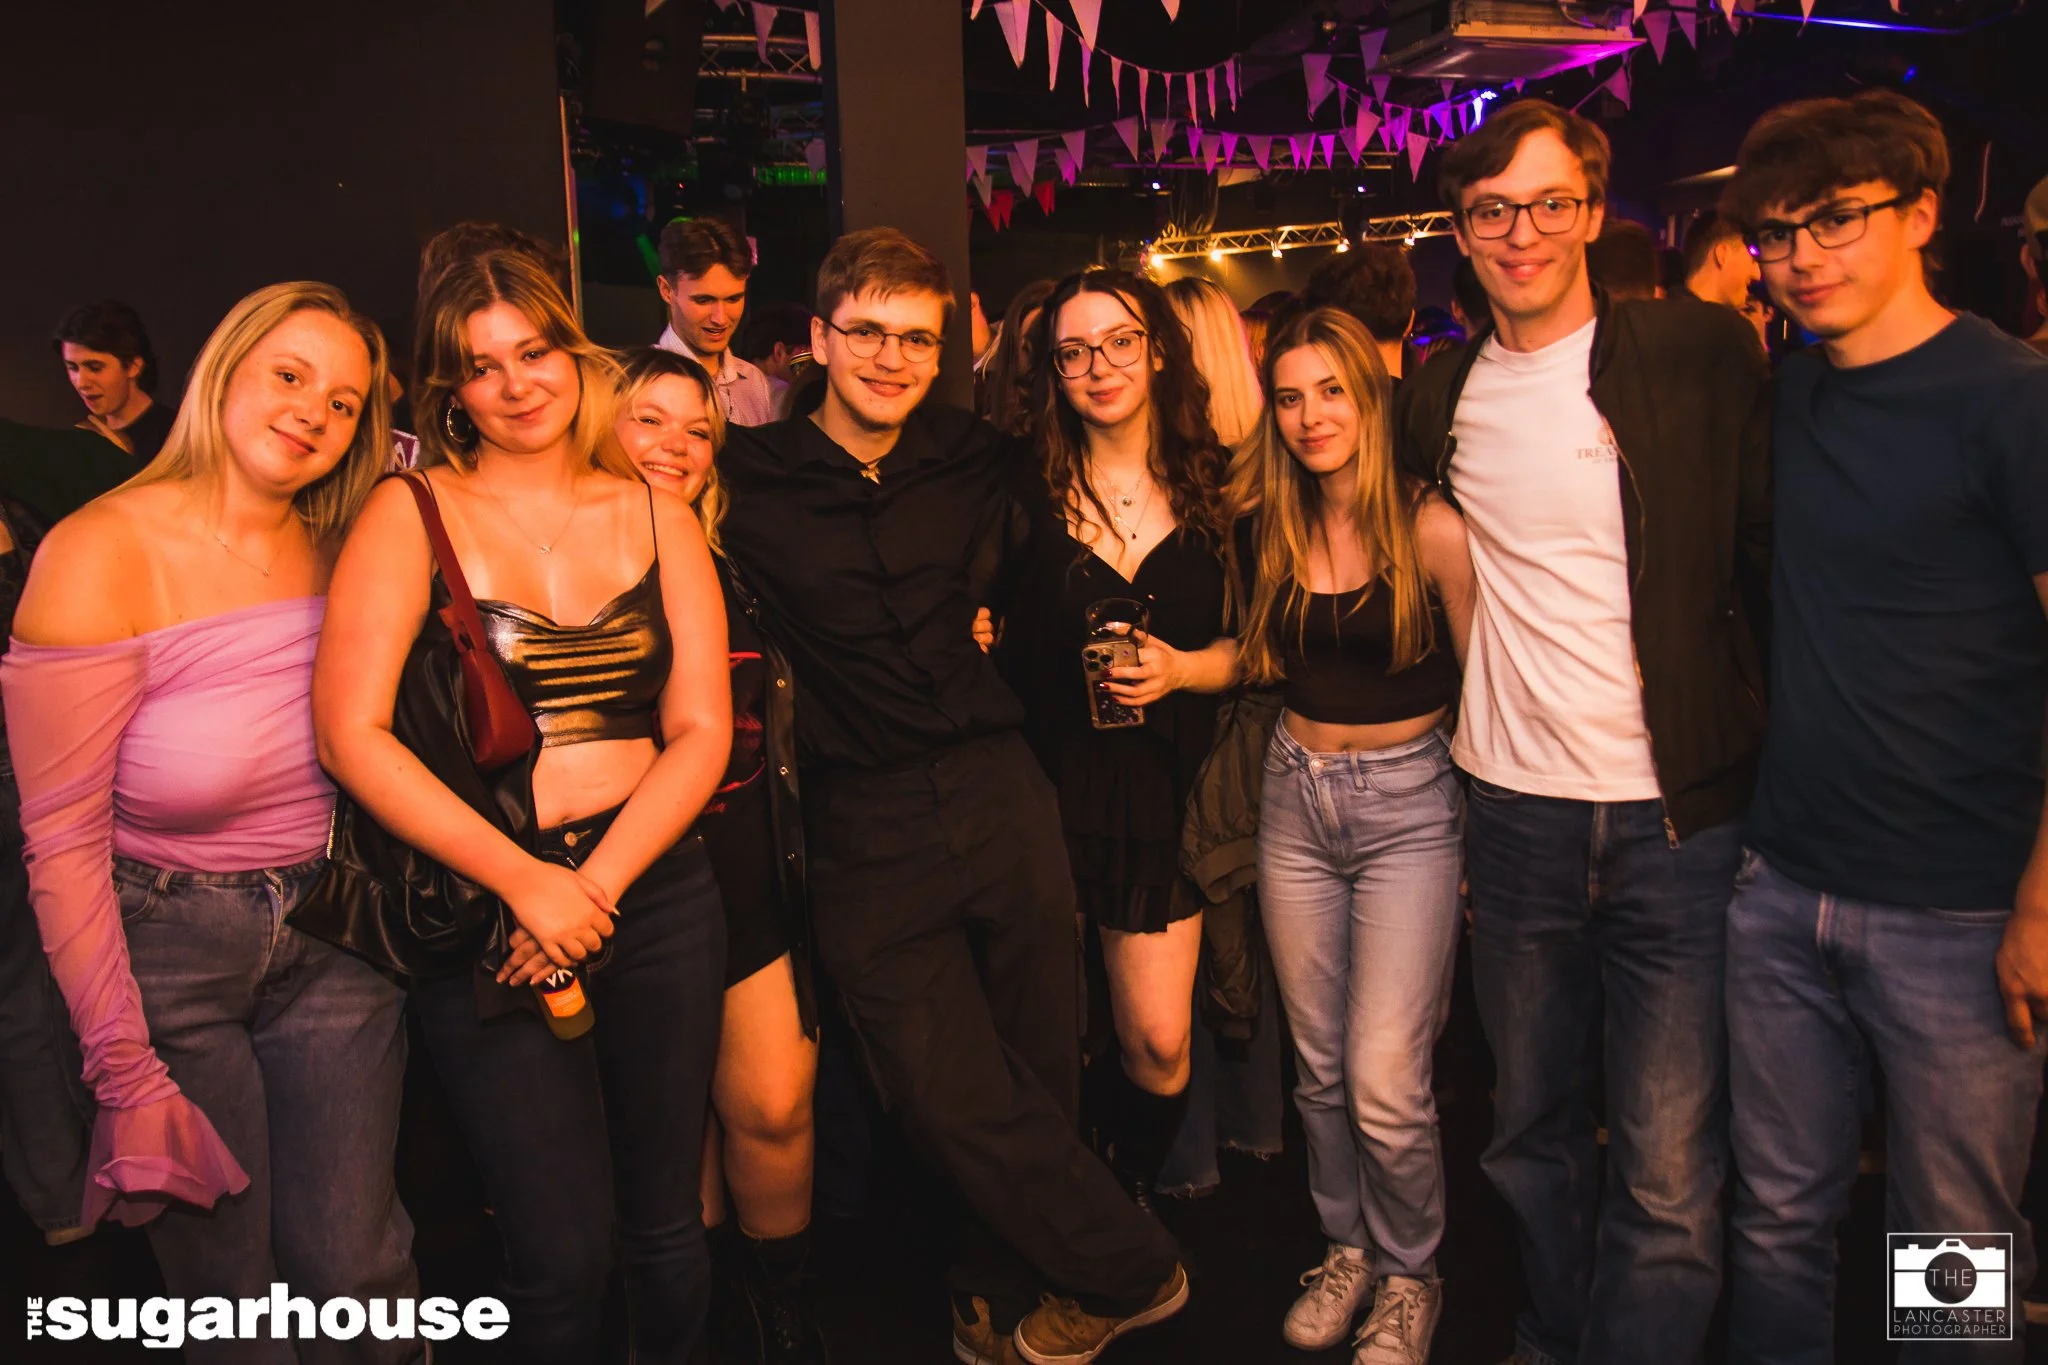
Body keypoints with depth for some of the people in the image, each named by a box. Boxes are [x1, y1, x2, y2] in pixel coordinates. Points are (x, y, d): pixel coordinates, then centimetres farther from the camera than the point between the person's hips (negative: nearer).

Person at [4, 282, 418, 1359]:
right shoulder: (101, 554, -14)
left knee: (355, 1272, 6)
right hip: (165, 954, -3)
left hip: (330, 939, 3)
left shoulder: (338, 550, -2)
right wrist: (125, 1075, -12)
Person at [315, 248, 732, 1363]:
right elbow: (350, 735, -11)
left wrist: (599, 884, -10)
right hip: (482, 905, -3)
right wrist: (524, 880, -15)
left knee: (665, 1227, 12)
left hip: (654, 892, 3)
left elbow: (702, 730, 3)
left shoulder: (655, 514, 8)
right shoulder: (411, 515, -1)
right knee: (563, 1258, -2)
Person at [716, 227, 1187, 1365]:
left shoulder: (975, 461, 9)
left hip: (1002, 795, 3)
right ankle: (1132, 1274, 23)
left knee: (1040, 1078, 11)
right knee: (959, 1102, 0)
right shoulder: (746, 480, 0)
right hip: (866, 833, -2)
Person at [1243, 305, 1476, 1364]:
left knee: (1385, 1082, -5)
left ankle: (1408, 1275, 22)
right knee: (1319, 1065, 13)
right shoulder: (1274, 532, 5)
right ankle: (1346, 1247, 36)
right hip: (1295, 797, 5)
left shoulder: (1429, 528, -11)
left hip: (1407, 802, -4)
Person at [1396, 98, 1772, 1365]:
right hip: (1514, 816, 4)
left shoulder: (1703, 351, -4)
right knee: (1533, 1127, 18)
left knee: (1670, 1170, -1)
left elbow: (1782, 559, -1)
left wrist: (1782, 761, -5)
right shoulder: (1437, 399, 6)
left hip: (1679, 818, -3)